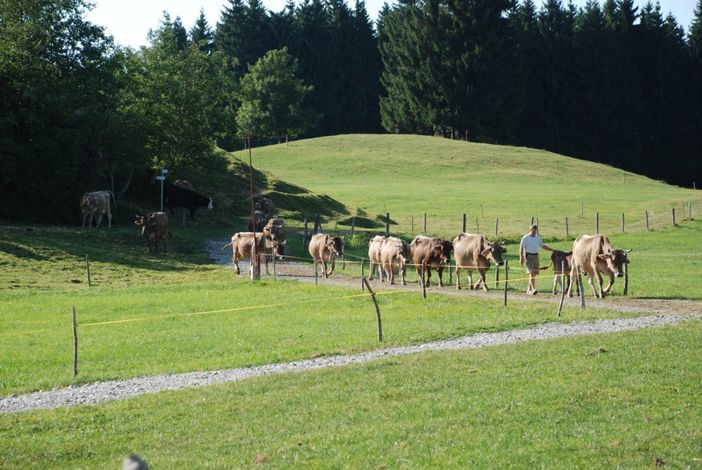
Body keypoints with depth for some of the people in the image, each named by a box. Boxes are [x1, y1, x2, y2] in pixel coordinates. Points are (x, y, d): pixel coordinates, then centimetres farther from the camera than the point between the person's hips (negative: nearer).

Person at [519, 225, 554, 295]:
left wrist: (553, 250, 17)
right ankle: (533, 289, -25)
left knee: (534, 273, 6)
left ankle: (529, 290, 16)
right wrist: (521, 258, -13)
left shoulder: (538, 238, 14)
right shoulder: (525, 238, -3)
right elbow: (521, 248, -5)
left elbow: (543, 246, 22)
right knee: (531, 272, -17)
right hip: (528, 256, -6)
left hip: (536, 256, 6)